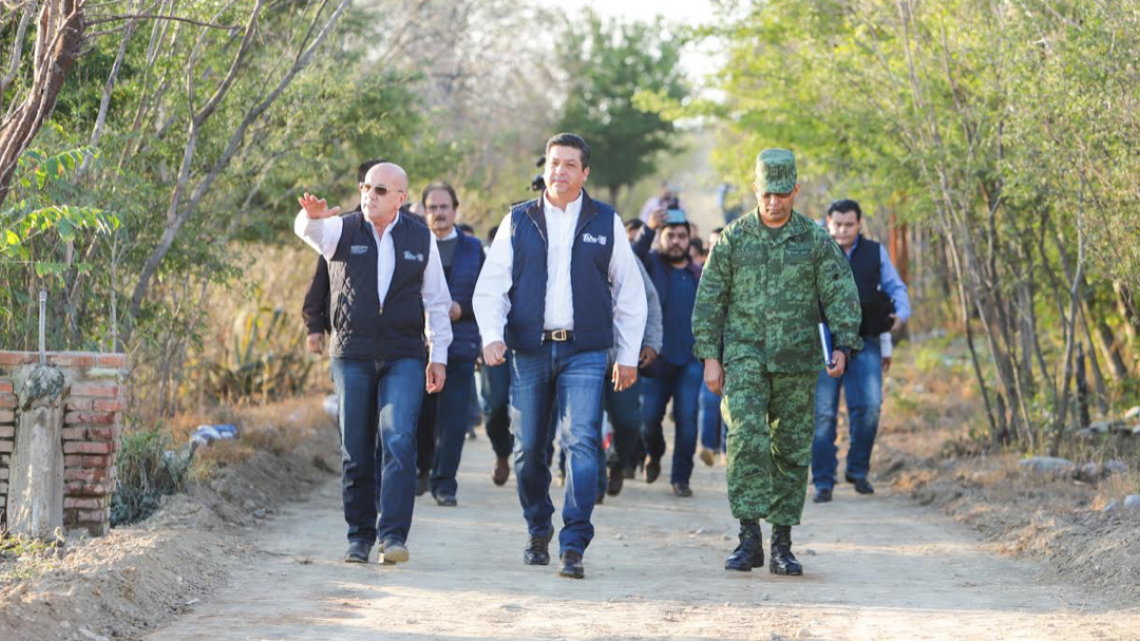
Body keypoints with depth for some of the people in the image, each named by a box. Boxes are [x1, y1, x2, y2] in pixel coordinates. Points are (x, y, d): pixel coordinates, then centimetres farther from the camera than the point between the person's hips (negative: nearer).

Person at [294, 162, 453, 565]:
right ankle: (359, 535, 15)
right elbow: (308, 231, -21)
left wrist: (438, 355, 9)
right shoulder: (342, 231, 2)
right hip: (351, 356, 1)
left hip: (404, 356, -1)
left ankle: (393, 535, -17)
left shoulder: (421, 240, 7)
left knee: (398, 441, -16)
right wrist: (313, 216, -46)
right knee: (356, 452, 5)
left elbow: (436, 301, 13)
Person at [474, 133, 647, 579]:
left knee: (582, 443, -15)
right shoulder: (518, 221, 8)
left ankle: (574, 547, -16)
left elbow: (630, 292, 12)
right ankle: (539, 532, 27)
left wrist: (628, 355, 8)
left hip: (584, 353, -1)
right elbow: (490, 286, 7)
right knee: (529, 449, 6)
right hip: (529, 352, 2)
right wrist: (492, 335, -10)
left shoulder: (606, 223, 7)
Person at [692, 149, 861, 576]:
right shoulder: (733, 238, 4)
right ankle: (749, 537, -14)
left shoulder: (815, 240, 4)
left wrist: (843, 346, -10)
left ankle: (782, 545, 12)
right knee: (746, 440, -16)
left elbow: (840, 295, 3)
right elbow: (709, 299, 6)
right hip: (744, 357, -1)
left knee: (792, 451, 4)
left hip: (797, 362, 1)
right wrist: (710, 356, 0)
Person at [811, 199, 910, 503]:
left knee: (869, 405, -12)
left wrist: (901, 313, -3)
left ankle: (858, 469, 8)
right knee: (823, 412, -2)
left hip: (865, 343, 1)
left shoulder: (875, 253, 10)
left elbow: (896, 287, 16)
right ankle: (823, 482, 5)